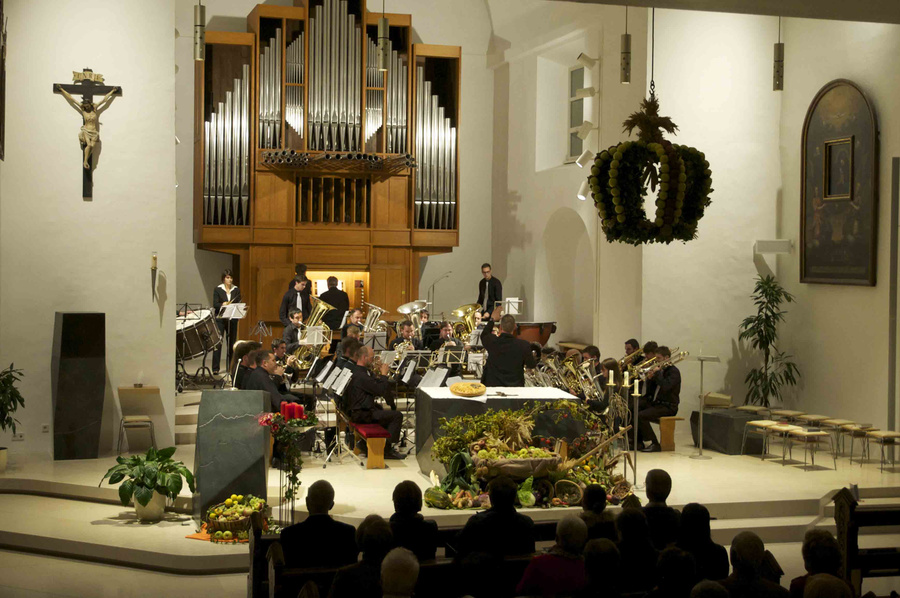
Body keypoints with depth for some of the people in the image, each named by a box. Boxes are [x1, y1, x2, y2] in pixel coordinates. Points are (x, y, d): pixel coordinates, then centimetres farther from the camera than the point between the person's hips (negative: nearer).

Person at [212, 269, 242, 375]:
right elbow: (215, 304, -6)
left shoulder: (236, 290, 9)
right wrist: (223, 304, -25)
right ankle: (215, 368, -5)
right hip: (220, 319, -3)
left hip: (232, 319, 3)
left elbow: (239, 304, 3)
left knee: (231, 343, 5)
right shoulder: (217, 289, 2)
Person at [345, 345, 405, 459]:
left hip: (355, 410, 11)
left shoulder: (354, 370, 9)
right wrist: (384, 374, -10)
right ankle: (387, 450, -7)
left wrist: (378, 376, 8)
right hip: (362, 414, -11)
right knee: (397, 415, -11)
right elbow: (381, 390, -22)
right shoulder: (361, 375, -24)